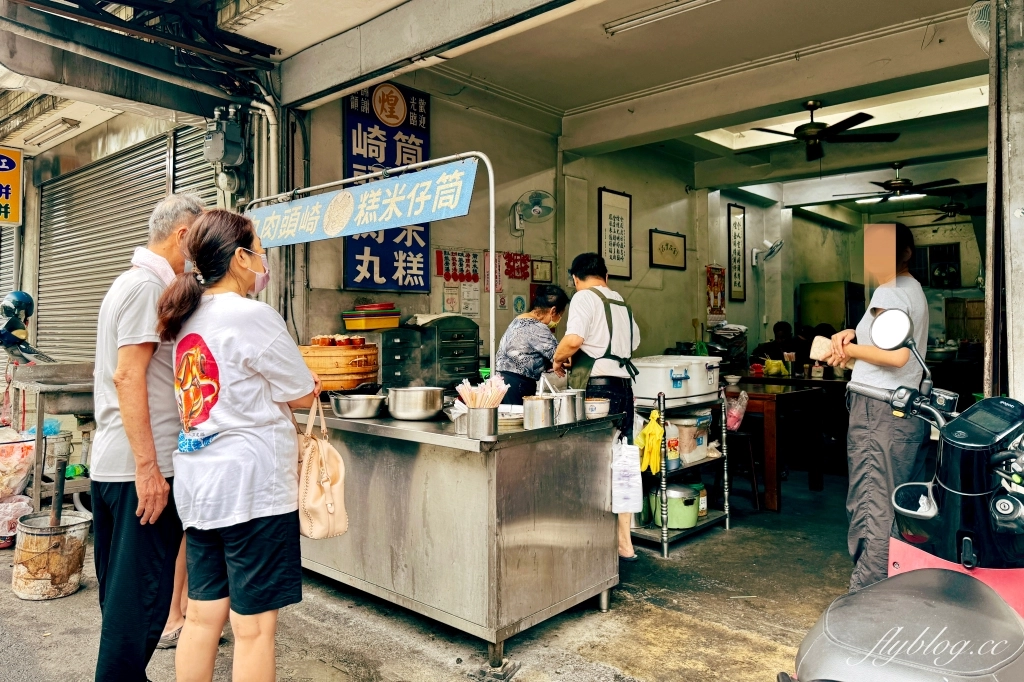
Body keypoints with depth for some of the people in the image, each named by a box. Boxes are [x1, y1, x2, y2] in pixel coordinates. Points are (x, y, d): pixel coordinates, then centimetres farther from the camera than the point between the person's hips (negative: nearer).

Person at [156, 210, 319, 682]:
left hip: (197, 483, 8)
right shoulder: (252, 316, -15)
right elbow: (303, 396, -6)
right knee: (254, 627, 3)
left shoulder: (189, 319, 10)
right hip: (250, 486, -8)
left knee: (203, 615, 16)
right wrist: (307, 384, 14)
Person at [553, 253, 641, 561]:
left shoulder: (584, 297, -4)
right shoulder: (622, 304, 18)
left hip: (597, 387, -7)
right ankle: (624, 542, 18)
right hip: (624, 385, 7)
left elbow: (573, 339, -20)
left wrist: (559, 359, -2)